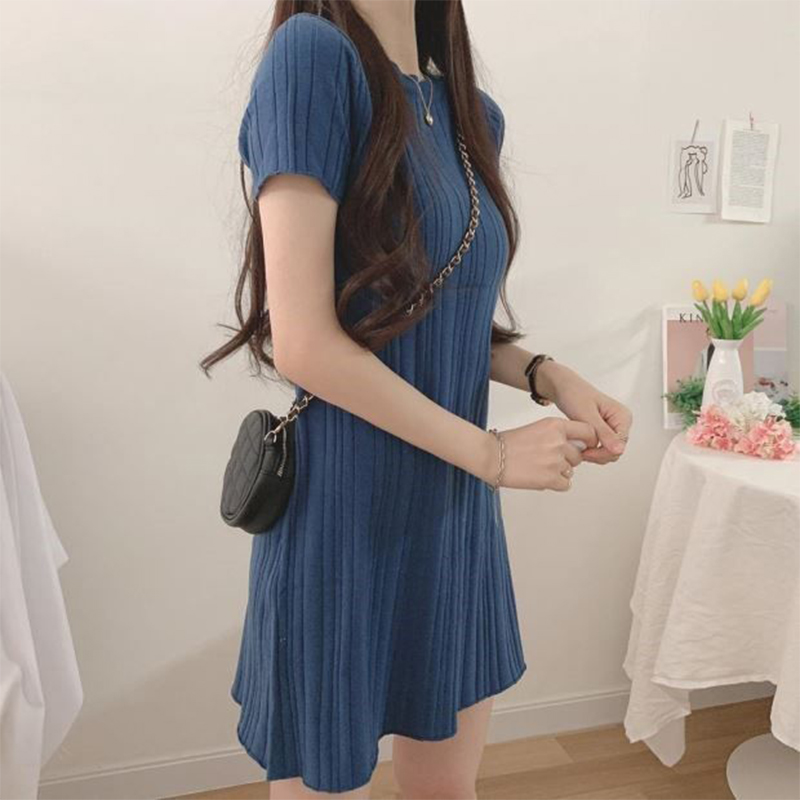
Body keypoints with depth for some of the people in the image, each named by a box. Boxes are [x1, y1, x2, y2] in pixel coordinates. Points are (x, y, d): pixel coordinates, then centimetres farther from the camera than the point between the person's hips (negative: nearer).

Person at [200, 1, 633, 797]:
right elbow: (305, 344, -20)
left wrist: (547, 375, -2)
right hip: (345, 520, -6)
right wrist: (492, 453, -13)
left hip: (454, 515, 7)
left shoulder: (474, 113, 8)